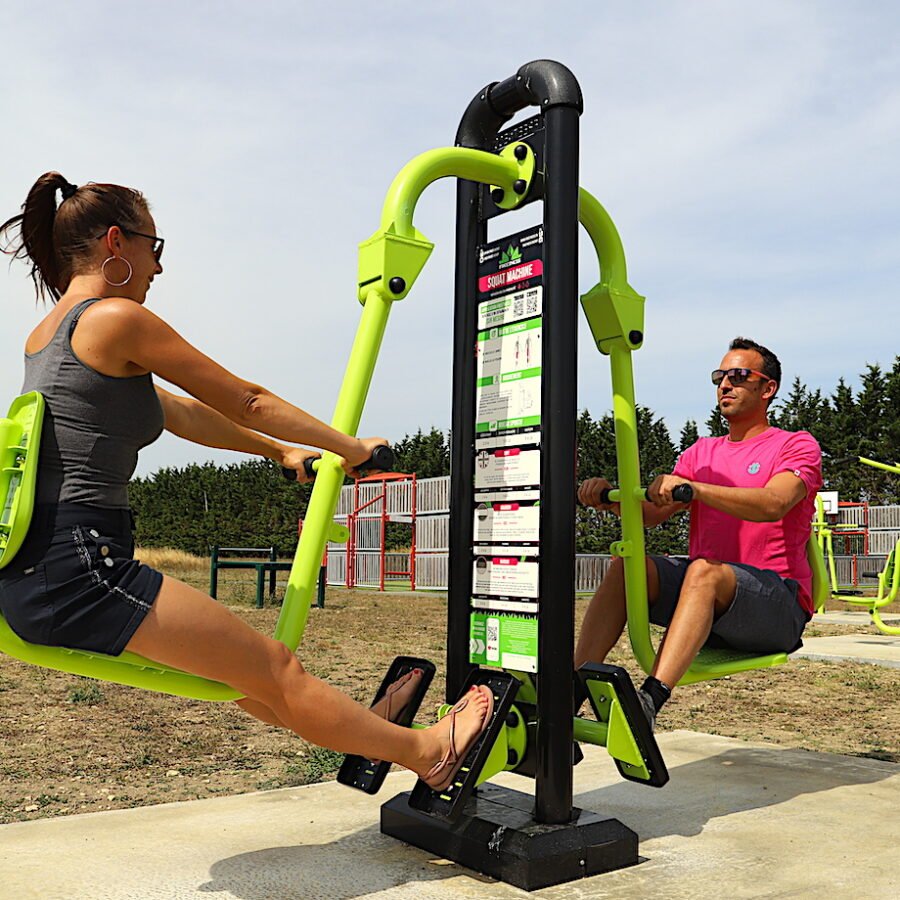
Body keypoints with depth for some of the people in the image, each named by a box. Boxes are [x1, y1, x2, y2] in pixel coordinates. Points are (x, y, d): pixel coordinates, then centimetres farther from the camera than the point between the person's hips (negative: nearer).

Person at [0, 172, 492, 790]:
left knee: (229, 662, 21)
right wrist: (349, 449, 9)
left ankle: (357, 727, 35)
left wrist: (280, 450, 29)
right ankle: (427, 752, 12)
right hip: (79, 570, -10)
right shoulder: (117, 317, -10)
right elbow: (245, 401, -4)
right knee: (274, 668, -1)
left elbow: (181, 414, 23)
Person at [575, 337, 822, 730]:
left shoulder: (796, 445, 5)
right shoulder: (701, 452, 22)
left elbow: (772, 505, -18)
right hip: (705, 595, 5)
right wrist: (611, 498, -14)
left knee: (704, 571, -35)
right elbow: (653, 512, 7)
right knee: (628, 563, -20)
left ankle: (649, 700, -48)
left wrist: (692, 488, -30)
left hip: (778, 602, -5)